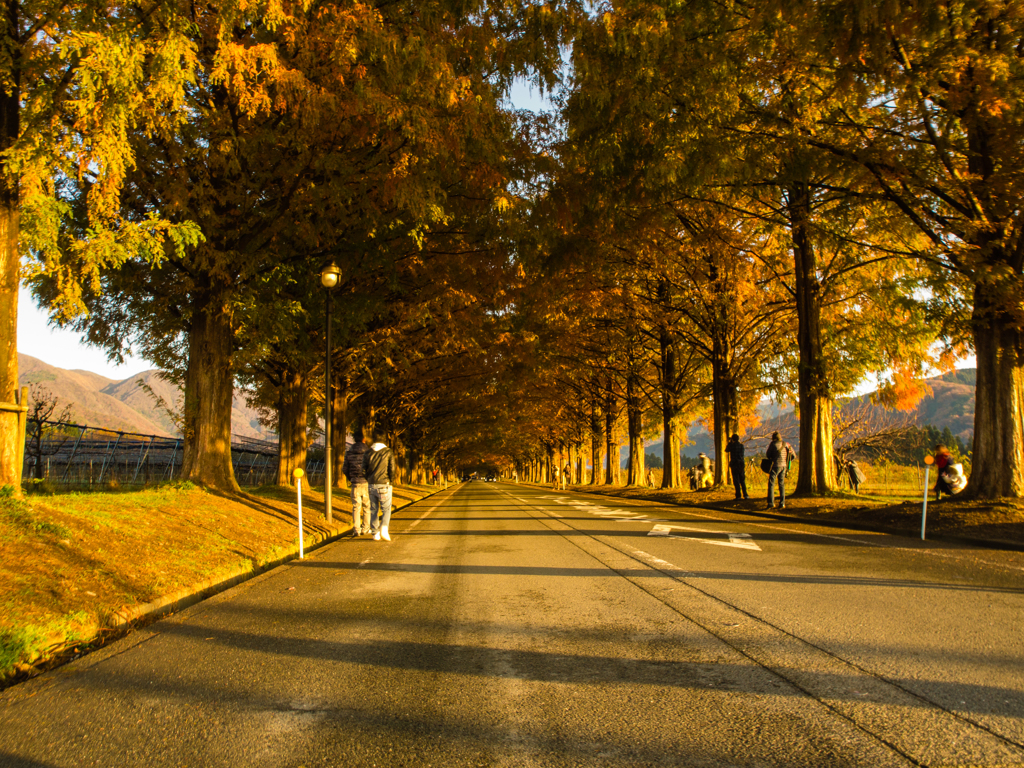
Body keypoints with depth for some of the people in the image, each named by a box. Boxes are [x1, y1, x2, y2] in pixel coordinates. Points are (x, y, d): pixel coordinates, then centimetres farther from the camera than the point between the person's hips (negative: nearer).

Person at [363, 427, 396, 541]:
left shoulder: (368, 453, 3)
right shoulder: (388, 452, -6)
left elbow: (364, 469, 3)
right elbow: (392, 469, -7)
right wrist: (391, 481, 7)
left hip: (372, 485, 3)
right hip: (384, 485, -3)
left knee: (374, 510, 11)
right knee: (386, 509, 5)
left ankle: (375, 533, 11)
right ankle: (384, 529, -15)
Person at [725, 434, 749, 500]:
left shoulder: (731, 445, -6)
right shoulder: (741, 445, 4)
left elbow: (726, 450, 13)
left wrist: (729, 442, 21)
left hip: (734, 464, -3)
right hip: (741, 464, 3)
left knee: (736, 481, -1)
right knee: (742, 480, 11)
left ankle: (738, 495, -5)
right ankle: (745, 495, 8)